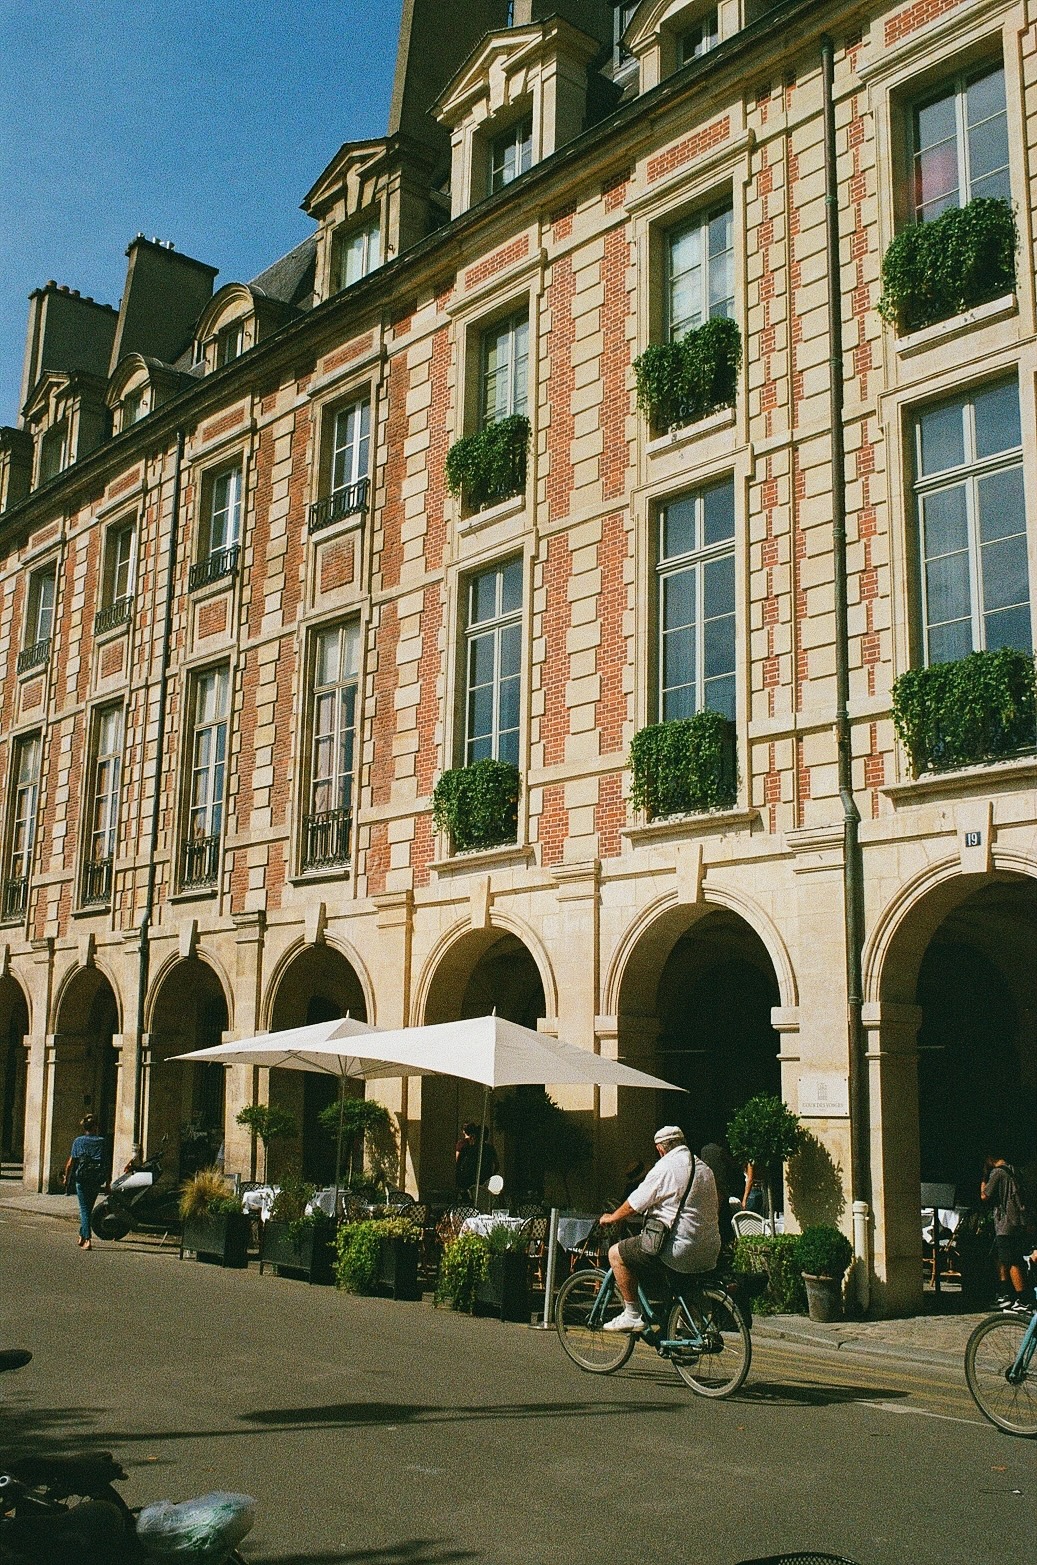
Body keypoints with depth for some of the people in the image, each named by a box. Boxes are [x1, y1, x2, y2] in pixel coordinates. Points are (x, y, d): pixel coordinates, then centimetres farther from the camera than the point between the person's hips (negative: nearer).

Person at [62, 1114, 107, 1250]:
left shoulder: (79, 1141, -1)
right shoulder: (102, 1142, 3)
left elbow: (71, 1162, -1)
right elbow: (107, 1162, 1)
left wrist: (66, 1177, 13)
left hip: (81, 1178, -2)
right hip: (97, 1180, 2)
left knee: (84, 1209, 0)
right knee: (88, 1208, 18)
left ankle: (87, 1240, -11)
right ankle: (82, 1236, 29)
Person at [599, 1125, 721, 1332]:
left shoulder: (665, 1167, -8)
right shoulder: (705, 1169, 17)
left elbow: (634, 1204, -5)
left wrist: (611, 1218, 14)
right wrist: (650, 1213, 38)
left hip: (680, 1249, -8)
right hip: (710, 1252, 8)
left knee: (616, 1253, 2)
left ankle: (632, 1314, 2)